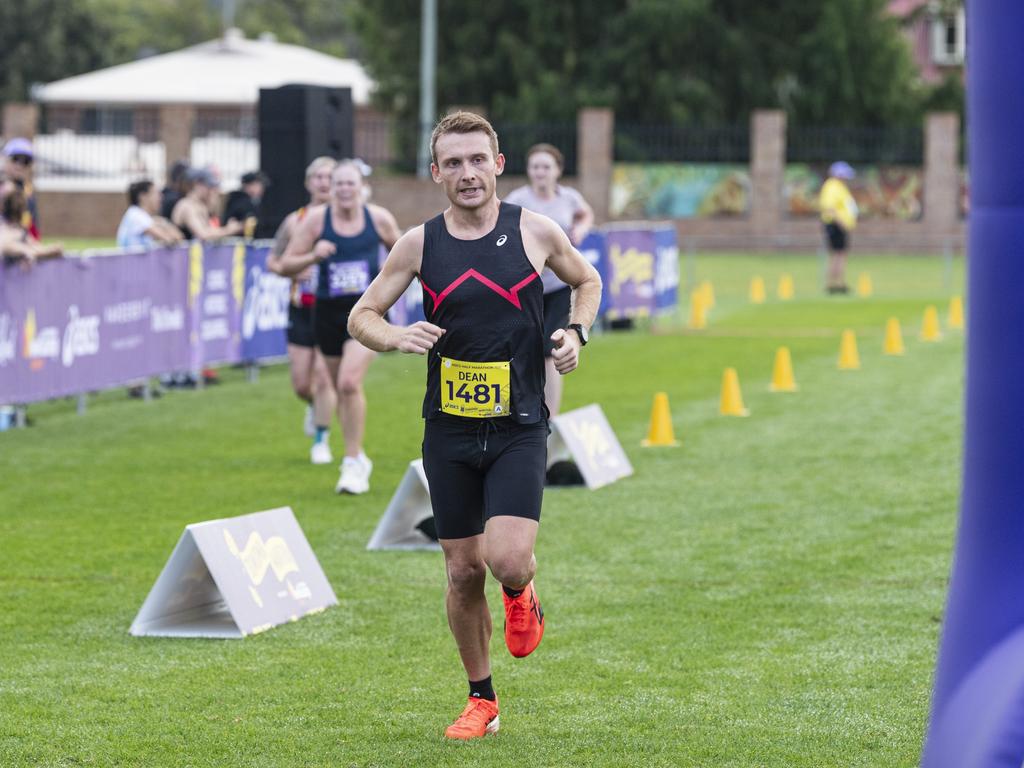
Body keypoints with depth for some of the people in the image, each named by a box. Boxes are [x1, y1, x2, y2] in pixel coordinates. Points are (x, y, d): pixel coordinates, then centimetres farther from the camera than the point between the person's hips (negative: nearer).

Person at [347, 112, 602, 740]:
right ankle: (482, 700, 23)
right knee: (464, 571, 6)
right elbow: (361, 316, 8)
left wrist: (577, 333, -3)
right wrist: (398, 337, -14)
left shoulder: (535, 231, -3)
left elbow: (587, 280, 16)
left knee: (507, 558, -19)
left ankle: (522, 593, 18)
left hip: (520, 428, -2)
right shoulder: (420, 244, 0)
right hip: (449, 429, 2)